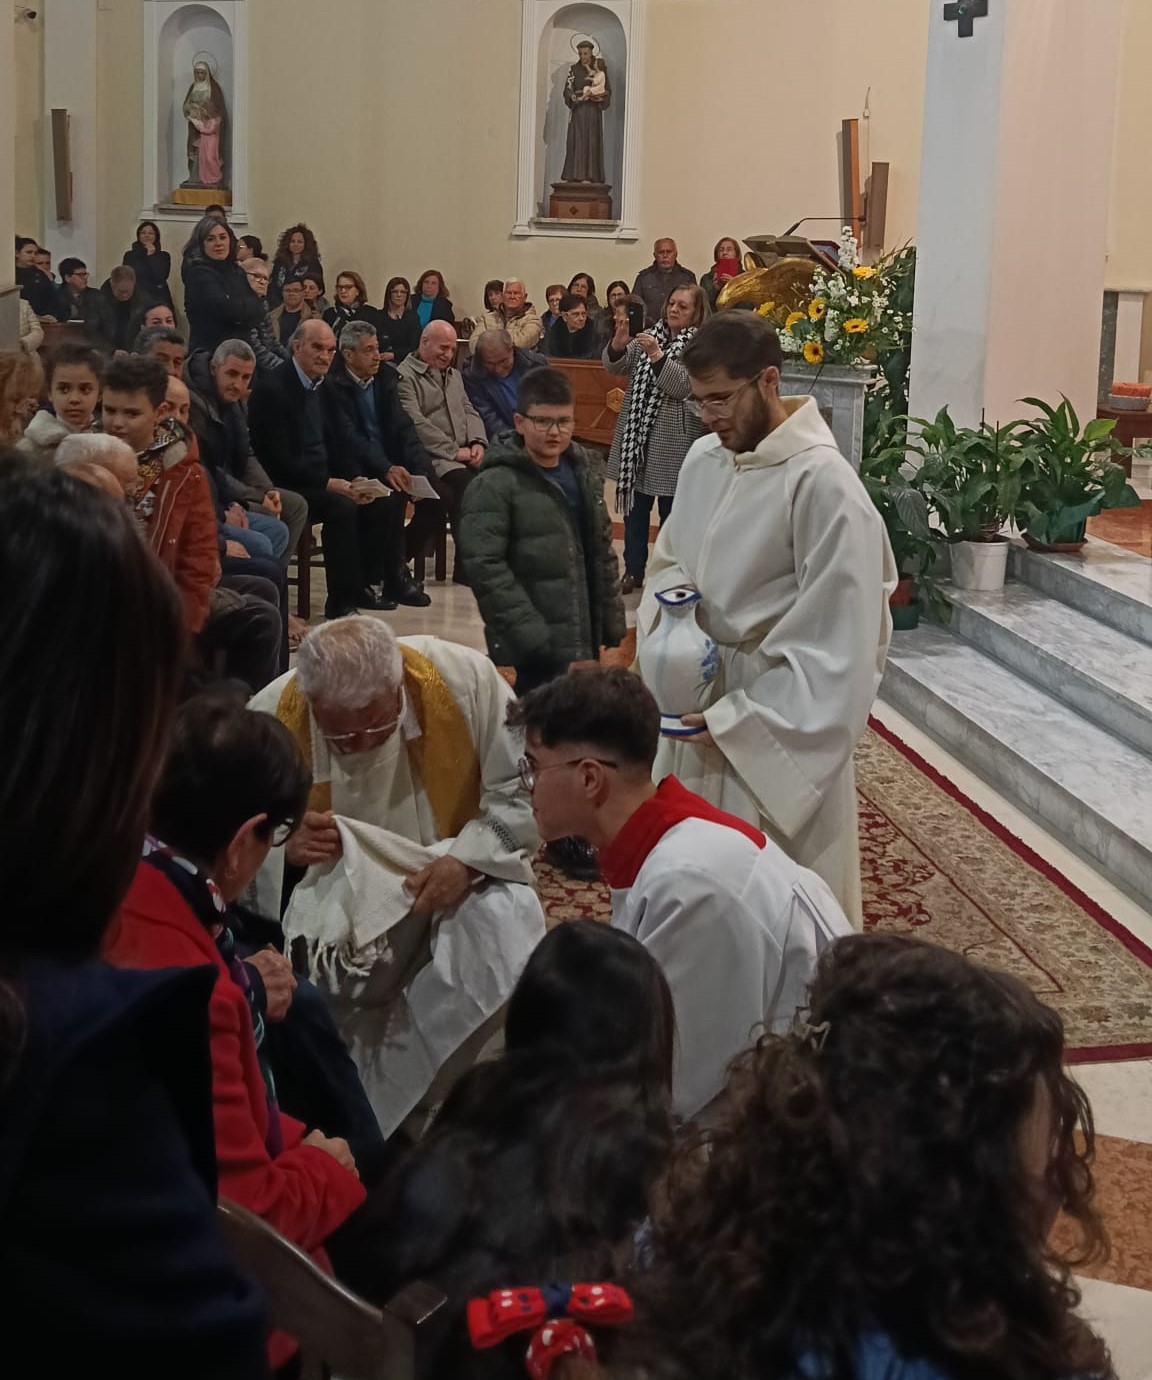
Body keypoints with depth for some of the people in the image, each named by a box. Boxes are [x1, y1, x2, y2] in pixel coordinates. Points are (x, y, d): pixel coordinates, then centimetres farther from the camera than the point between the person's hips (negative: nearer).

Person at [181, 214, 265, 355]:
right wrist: (249, 305, -4)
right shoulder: (198, 272, -9)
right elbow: (224, 308, -21)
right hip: (209, 350, -7)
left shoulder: (237, 271, 13)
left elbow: (258, 309, 7)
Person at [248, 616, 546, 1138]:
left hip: (457, 881, 0)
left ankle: (388, 1104, -11)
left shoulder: (467, 680, -22)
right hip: (336, 897, 1)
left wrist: (468, 859, -27)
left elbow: (524, 791, -11)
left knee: (507, 944, -31)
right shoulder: (269, 719, -19)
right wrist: (283, 845, -28)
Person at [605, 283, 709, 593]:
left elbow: (685, 387, -19)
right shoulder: (650, 336, 10)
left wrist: (657, 355, -28)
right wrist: (618, 342, -20)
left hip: (673, 442, -5)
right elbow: (614, 366, 1)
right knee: (635, 509, 10)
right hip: (636, 435, 5)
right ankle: (633, 571, 20)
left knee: (671, 512, 3)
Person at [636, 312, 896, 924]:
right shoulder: (705, 458, 3)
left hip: (781, 721, -7)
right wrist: (670, 598, -7)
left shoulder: (821, 482, -19)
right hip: (700, 700, 7)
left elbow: (835, 639, -19)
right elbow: (670, 559, 18)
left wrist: (743, 722, -19)